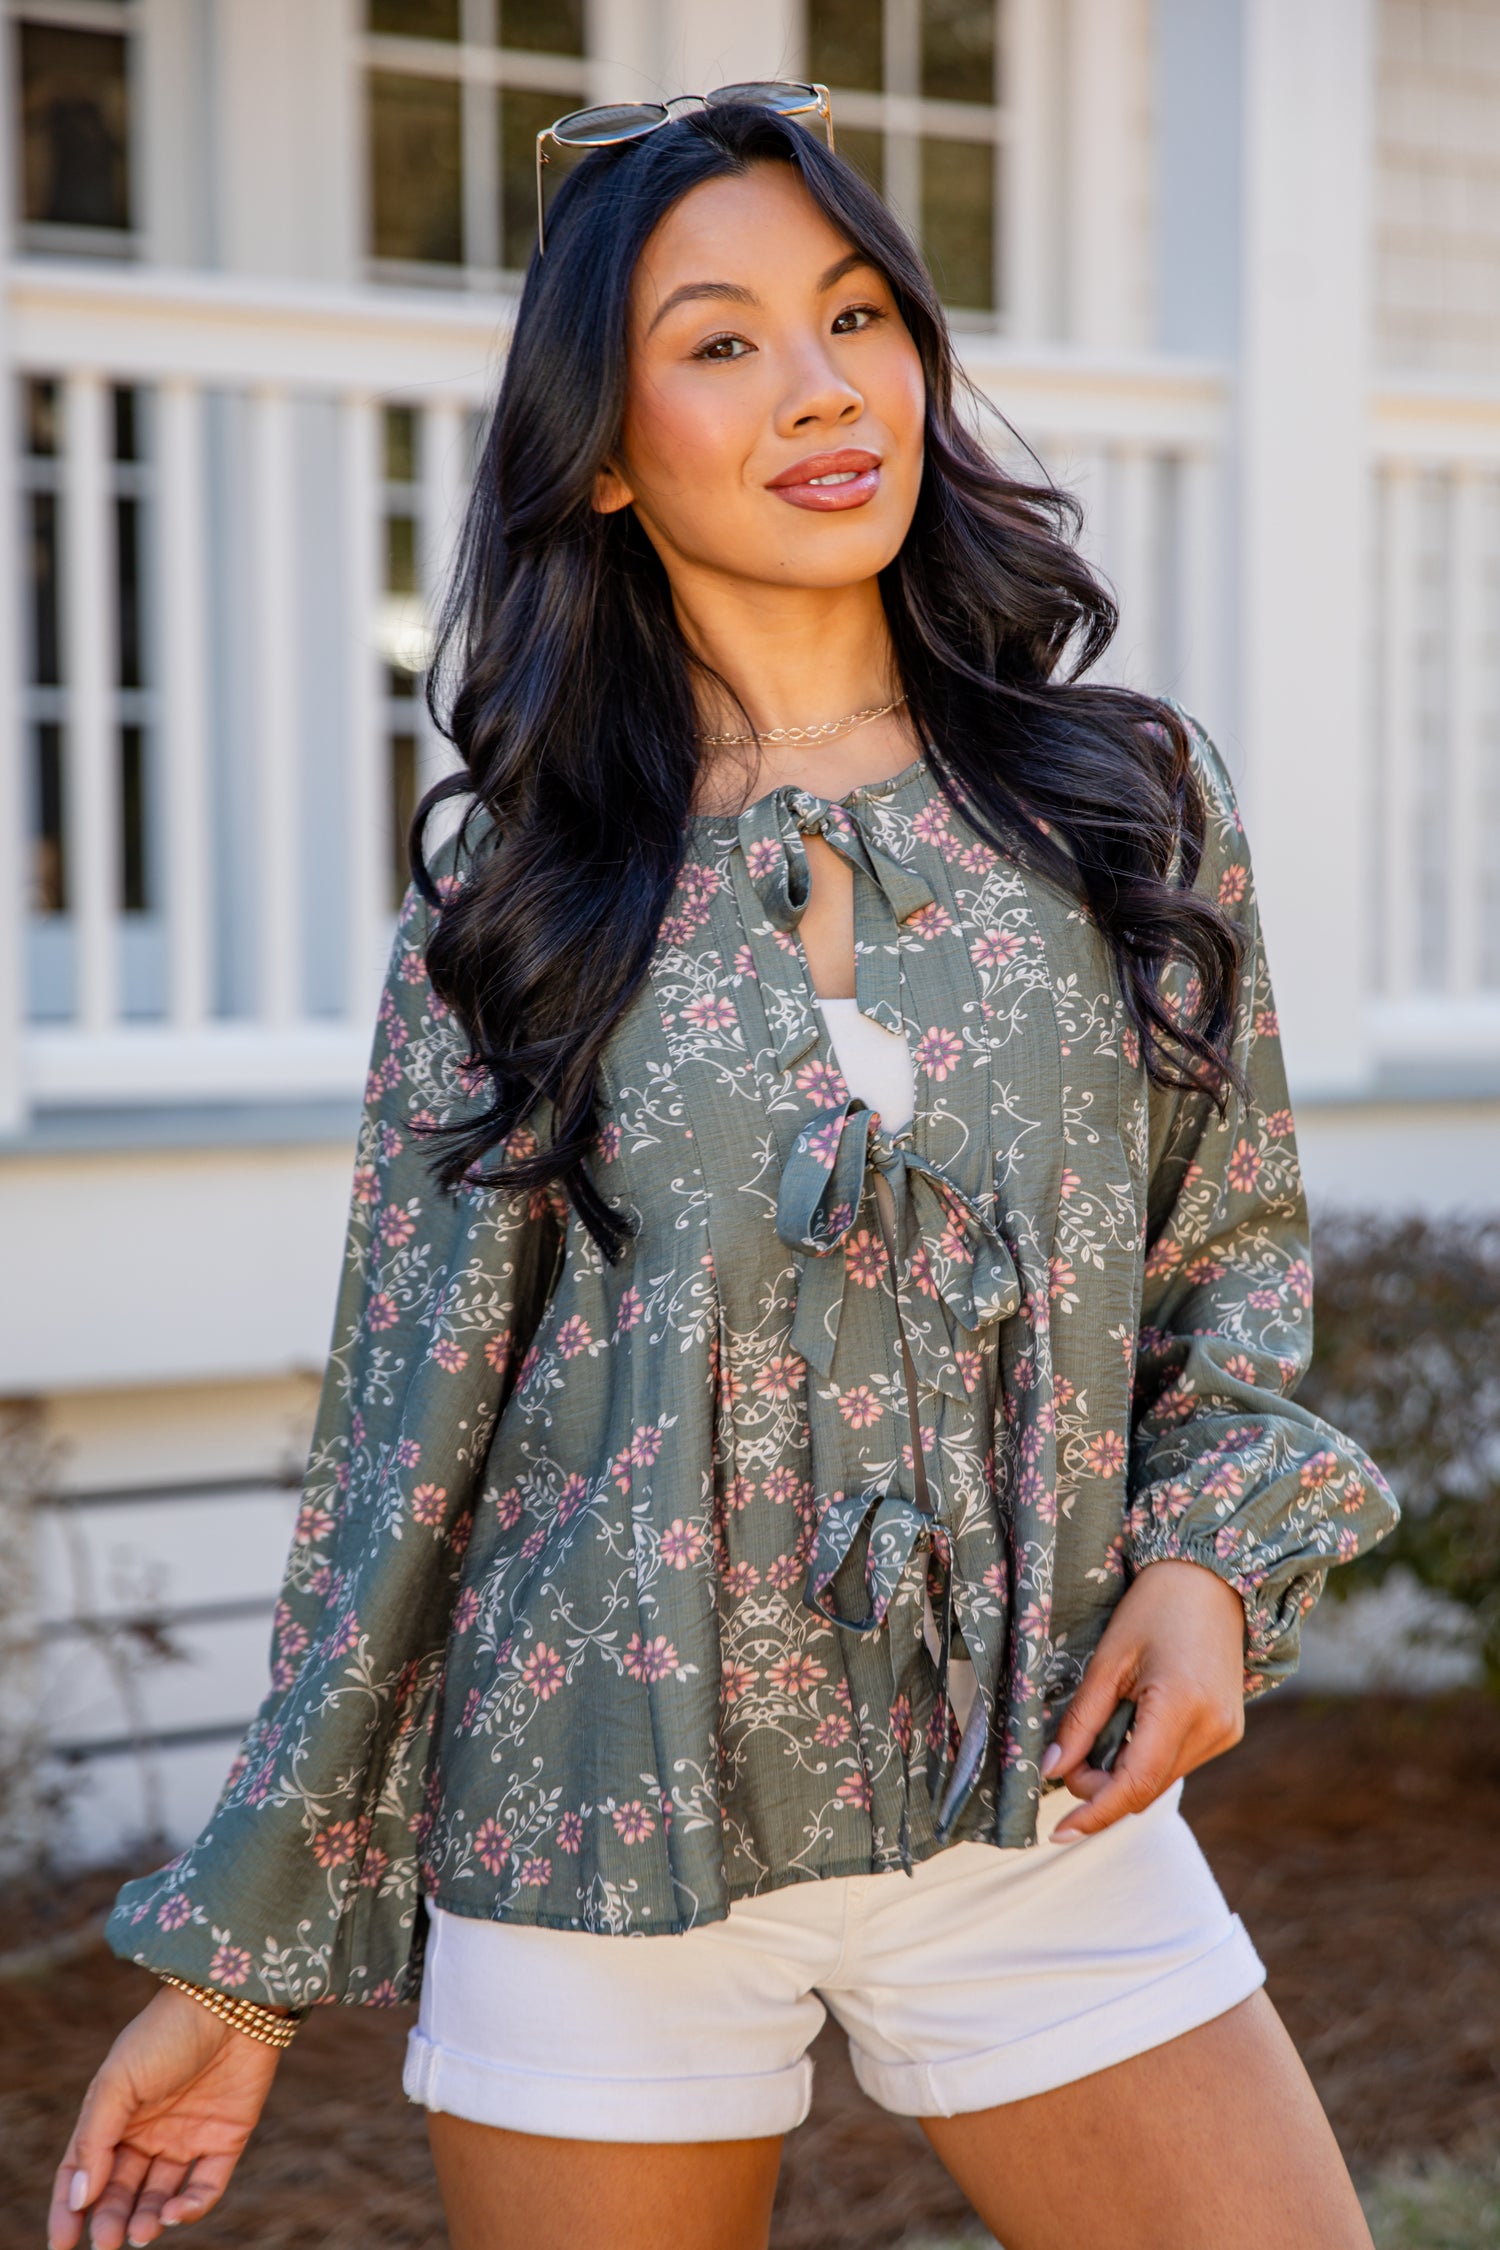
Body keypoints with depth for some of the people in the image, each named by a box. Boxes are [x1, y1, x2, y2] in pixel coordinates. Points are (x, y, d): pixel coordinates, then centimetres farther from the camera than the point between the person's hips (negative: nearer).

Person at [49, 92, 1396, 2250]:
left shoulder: (1129, 802, 1)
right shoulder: (513, 894, -1)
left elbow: (1237, 1253, 11)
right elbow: (407, 1443, 1)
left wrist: (1209, 1552, -9)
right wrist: (243, 1955, 2)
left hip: (1043, 1817, 1)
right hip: (595, 1837, -1)